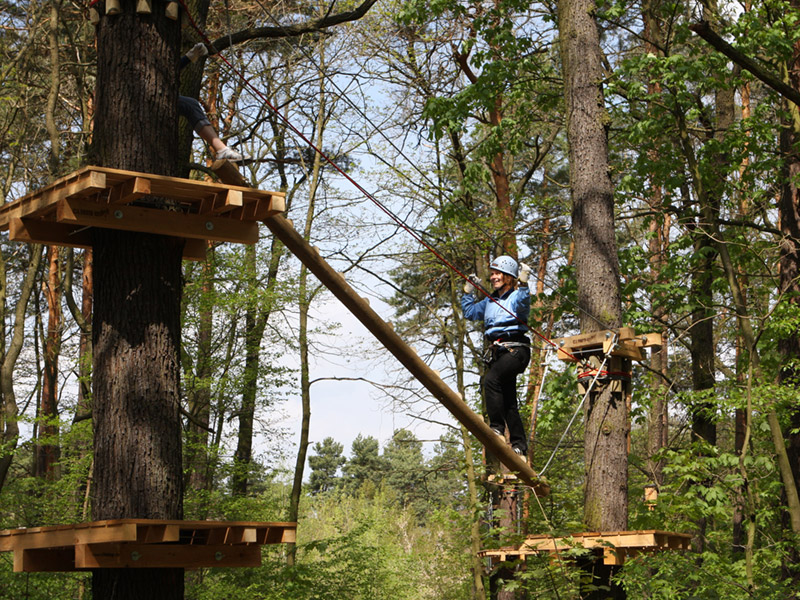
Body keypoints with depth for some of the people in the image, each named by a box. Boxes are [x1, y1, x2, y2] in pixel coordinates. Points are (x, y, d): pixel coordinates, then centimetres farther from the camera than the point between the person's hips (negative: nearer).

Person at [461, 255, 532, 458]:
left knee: (491, 379, -30)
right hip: (497, 352, 8)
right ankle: (519, 445, 9)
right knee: (508, 401, 5)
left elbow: (523, 302, -24)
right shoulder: (490, 301, 22)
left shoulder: (516, 296, 0)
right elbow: (469, 312, 33)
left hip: (515, 350, -8)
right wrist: (468, 291, 24)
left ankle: (497, 427, -27)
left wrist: (523, 283, -37)